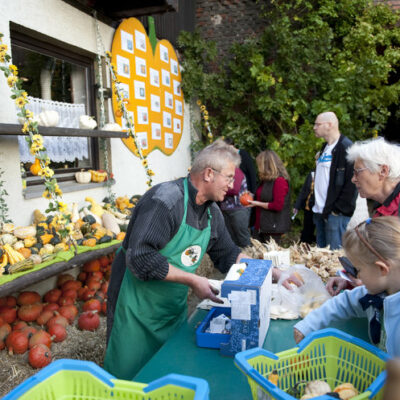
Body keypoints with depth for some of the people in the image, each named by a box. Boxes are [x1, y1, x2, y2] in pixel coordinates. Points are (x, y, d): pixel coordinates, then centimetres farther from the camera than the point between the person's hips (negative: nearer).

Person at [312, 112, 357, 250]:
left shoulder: (346, 148, -11)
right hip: (321, 212, 9)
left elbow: (352, 182, -17)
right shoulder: (325, 148, 17)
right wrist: (316, 205, 16)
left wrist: (339, 209, -17)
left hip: (336, 214, -9)